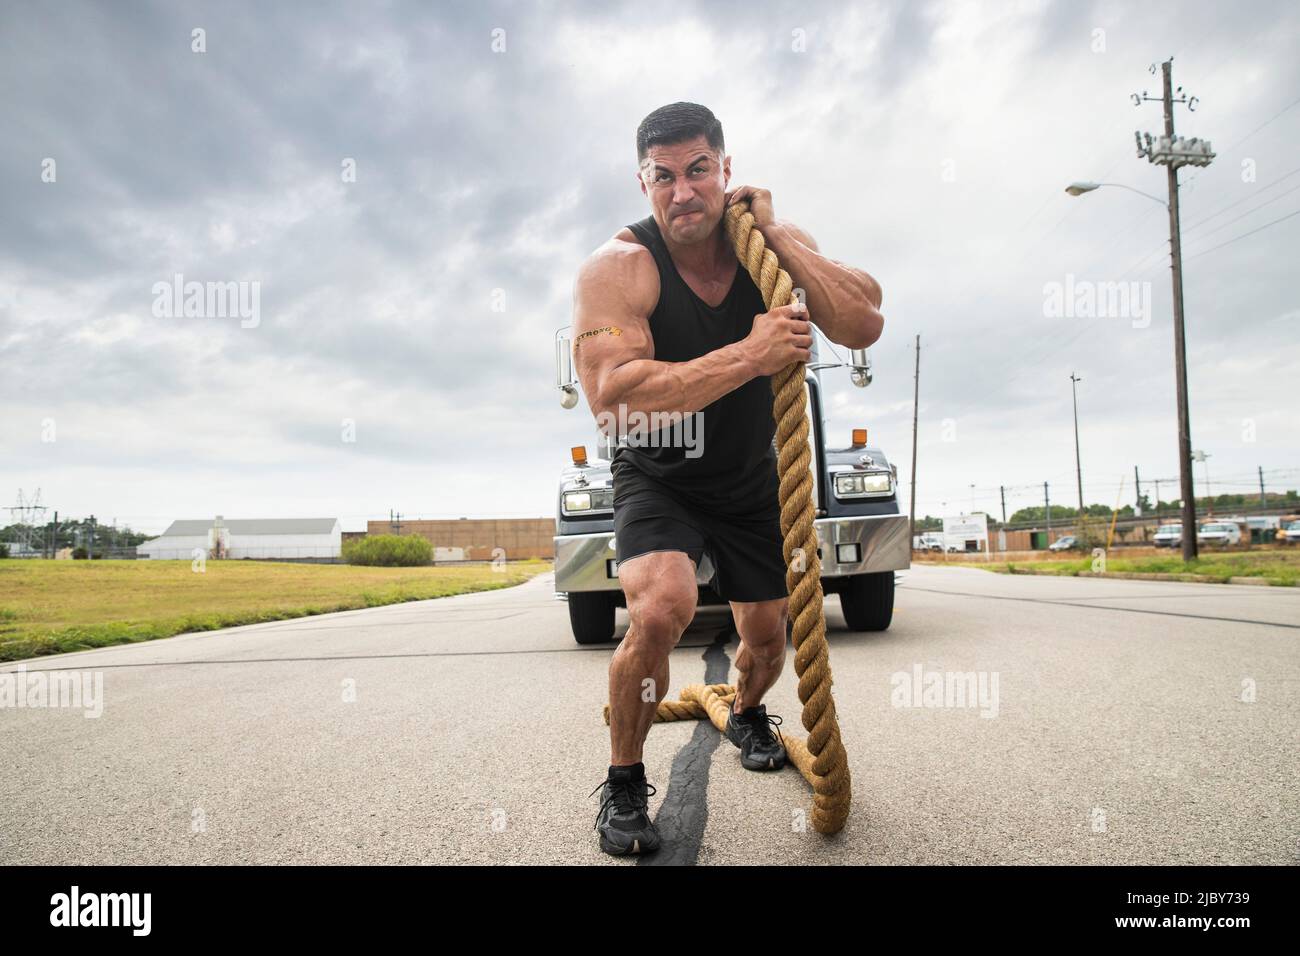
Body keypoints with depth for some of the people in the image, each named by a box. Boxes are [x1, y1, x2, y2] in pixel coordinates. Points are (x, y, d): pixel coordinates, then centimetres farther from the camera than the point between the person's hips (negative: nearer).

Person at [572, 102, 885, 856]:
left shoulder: (777, 241, -8)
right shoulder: (619, 267, -21)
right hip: (658, 481, -4)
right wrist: (749, 356, -38)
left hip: (752, 480, 4)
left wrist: (775, 233, -26)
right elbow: (611, 396, -36)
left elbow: (864, 326, -21)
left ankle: (748, 715, 51)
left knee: (768, 639, 13)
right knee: (662, 609, -31)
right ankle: (625, 785, -5)